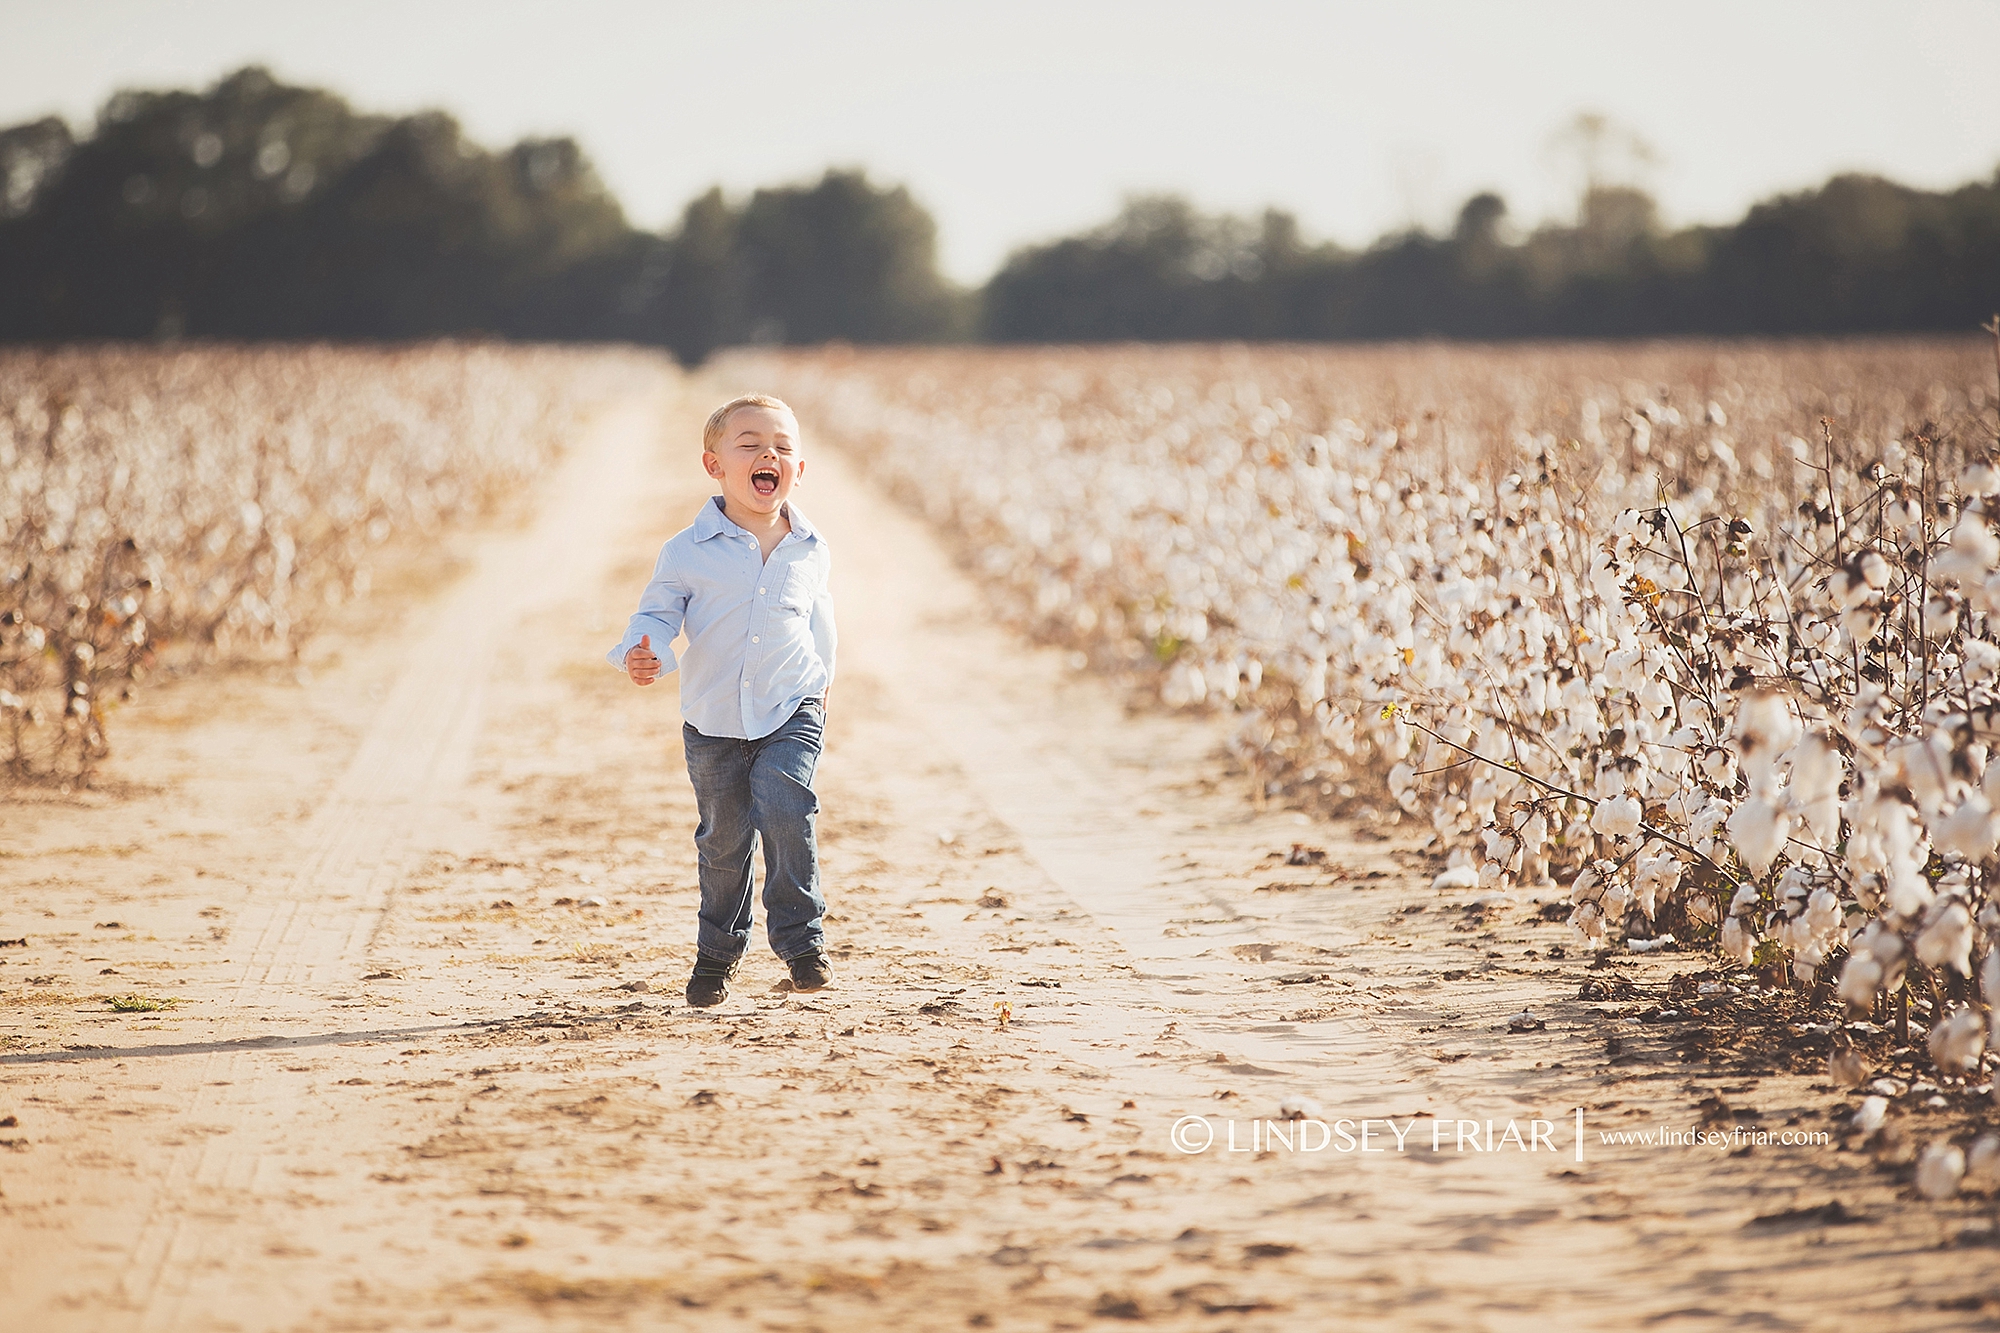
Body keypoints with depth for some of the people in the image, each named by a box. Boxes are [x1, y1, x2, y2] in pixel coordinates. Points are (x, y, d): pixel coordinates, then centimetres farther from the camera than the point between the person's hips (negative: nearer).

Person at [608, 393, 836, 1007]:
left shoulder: (810, 550, 1)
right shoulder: (688, 551, -8)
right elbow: (658, 613, -3)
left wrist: (821, 677, 27)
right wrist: (642, 651, -24)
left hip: (791, 710, 0)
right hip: (713, 720, 0)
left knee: (786, 811, -21)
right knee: (724, 837, 11)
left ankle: (802, 939, -8)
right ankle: (718, 951, 30)